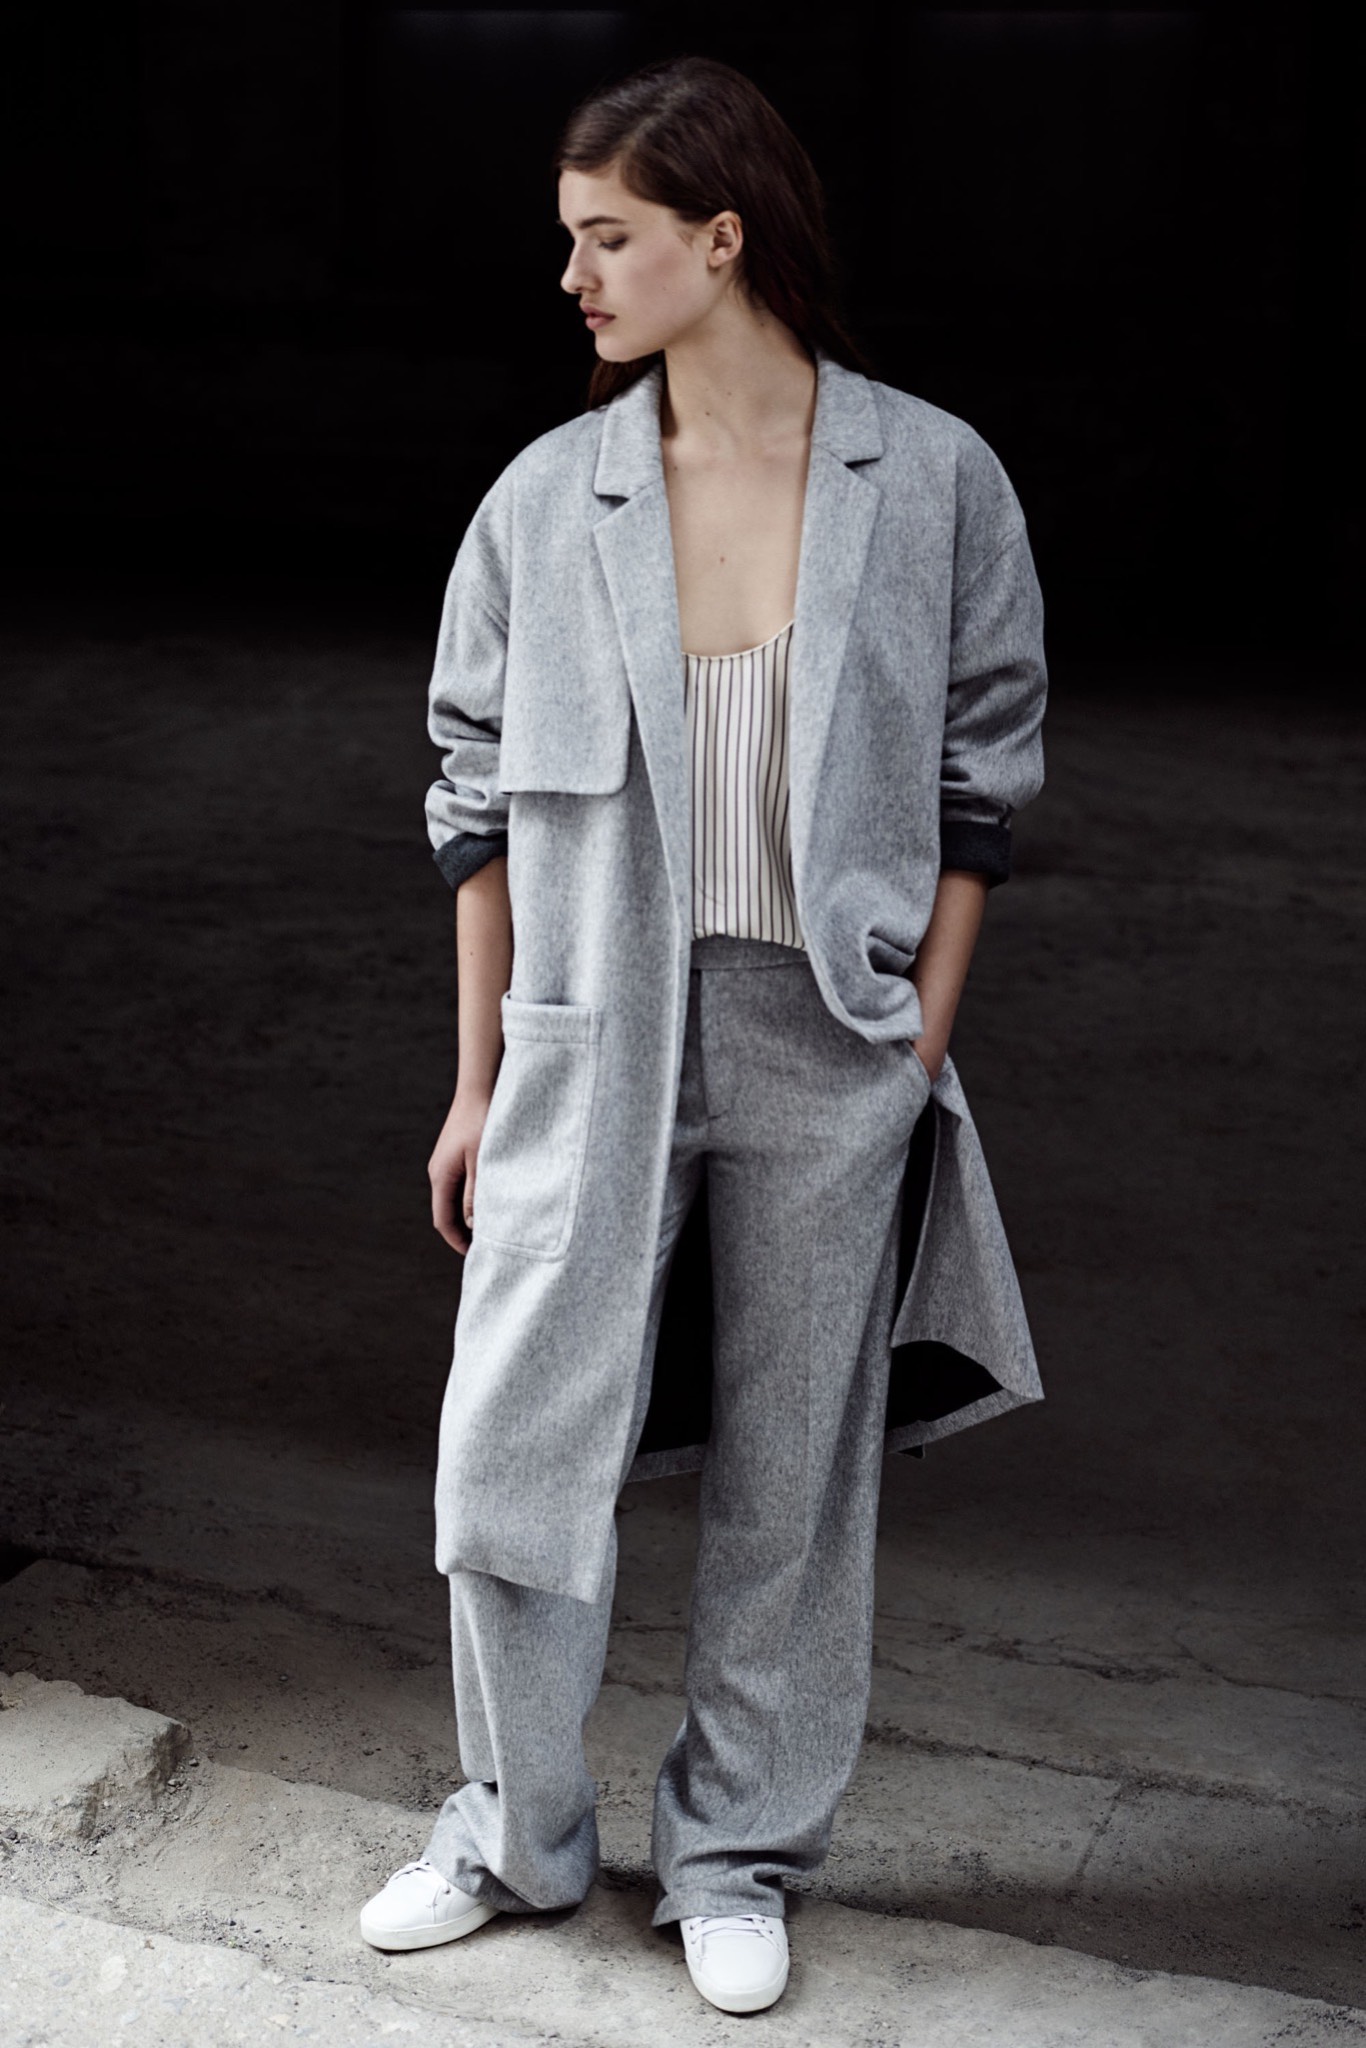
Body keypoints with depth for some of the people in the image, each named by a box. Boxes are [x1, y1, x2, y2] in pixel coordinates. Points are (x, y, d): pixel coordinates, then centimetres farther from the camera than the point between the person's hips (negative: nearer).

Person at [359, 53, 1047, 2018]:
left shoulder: (932, 480, -4)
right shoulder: (546, 498, 0)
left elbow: (978, 783, 1)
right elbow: (479, 796, 6)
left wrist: (922, 1048, -4)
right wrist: (480, 1080, 7)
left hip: (828, 1042, -1)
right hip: (592, 1032, 2)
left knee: (792, 1473, 9)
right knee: (511, 1451, 4)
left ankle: (739, 1849, 30)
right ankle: (522, 1832, 29)